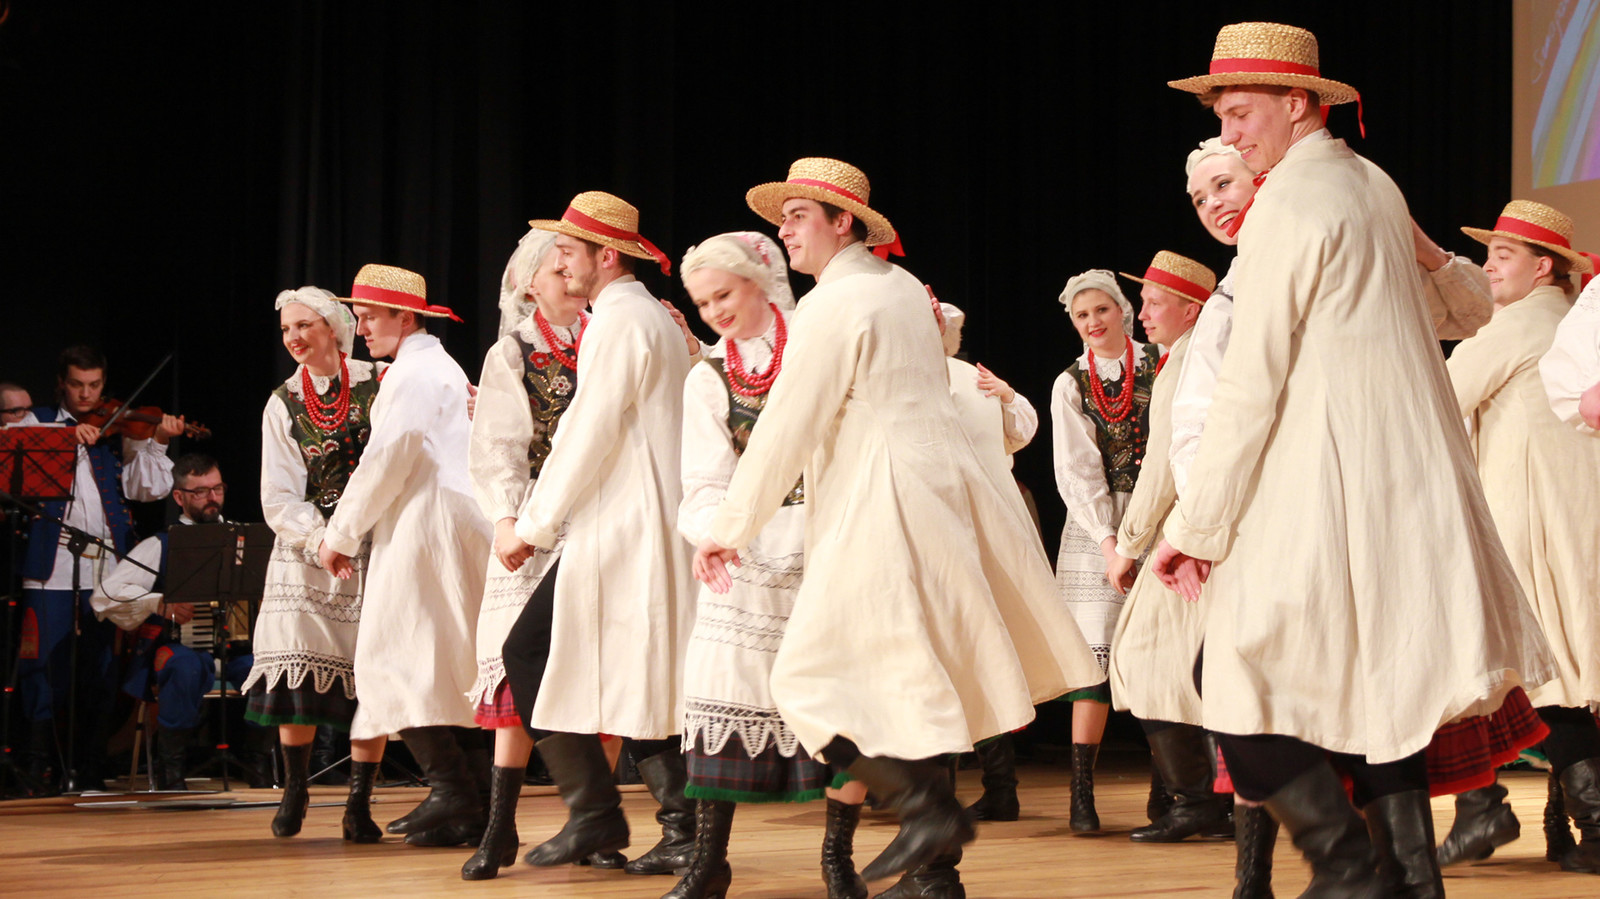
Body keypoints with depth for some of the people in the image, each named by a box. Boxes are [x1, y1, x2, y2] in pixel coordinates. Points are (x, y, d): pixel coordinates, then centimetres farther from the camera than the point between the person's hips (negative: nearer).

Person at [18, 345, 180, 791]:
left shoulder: (117, 432, 13)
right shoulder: (37, 422, 9)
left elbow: (148, 488, 4)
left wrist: (157, 442, -9)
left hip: (104, 568, 2)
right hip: (50, 569, -2)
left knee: (97, 672, 5)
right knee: (45, 667, -1)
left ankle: (88, 768, 12)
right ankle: (42, 768, 8)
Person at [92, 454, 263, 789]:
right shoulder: (161, 546, 5)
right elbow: (104, 596, -5)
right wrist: (160, 603, -18)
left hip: (239, 647, 3)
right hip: (183, 648, -2)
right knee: (187, 668, -38)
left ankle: (260, 758, -10)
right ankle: (168, 763, -18)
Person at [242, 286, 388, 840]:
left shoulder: (379, 383, 2)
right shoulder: (283, 404, 7)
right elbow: (278, 499, 1)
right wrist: (322, 539, -16)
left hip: (377, 545, -1)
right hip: (308, 551, 1)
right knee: (299, 668, -8)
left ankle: (359, 804, 2)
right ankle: (294, 790, 10)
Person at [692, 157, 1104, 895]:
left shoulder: (832, 304, -10)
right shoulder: (901, 289, 16)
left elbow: (786, 427, -11)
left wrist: (731, 530, -4)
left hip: (884, 514, -9)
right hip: (943, 494, 9)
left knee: (814, 681, -7)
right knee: (908, 685, 10)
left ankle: (927, 806, -15)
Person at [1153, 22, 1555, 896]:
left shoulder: (1289, 202, -11)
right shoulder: (1375, 186, 14)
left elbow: (1251, 385, -14)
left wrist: (1195, 527, -9)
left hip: (1319, 489, -9)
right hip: (1403, 488, 9)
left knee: (1239, 683, -5)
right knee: (1377, 689, 10)